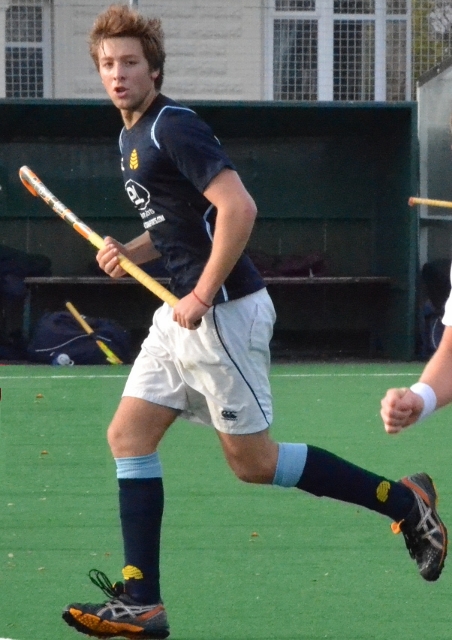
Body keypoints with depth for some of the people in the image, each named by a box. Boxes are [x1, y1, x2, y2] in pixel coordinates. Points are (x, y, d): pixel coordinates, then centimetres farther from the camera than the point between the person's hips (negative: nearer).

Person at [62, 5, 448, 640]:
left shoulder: (174, 128, -16)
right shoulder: (133, 136, 15)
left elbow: (238, 208, -25)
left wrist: (203, 295, -23)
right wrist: (130, 252, 9)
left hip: (223, 313, -10)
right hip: (182, 317, 10)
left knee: (254, 462, -4)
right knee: (129, 437, 3)